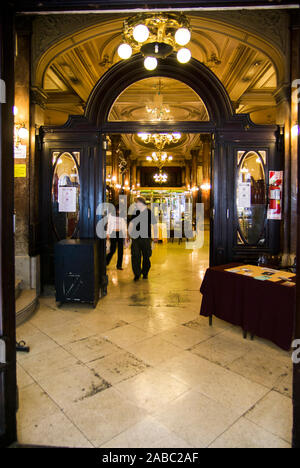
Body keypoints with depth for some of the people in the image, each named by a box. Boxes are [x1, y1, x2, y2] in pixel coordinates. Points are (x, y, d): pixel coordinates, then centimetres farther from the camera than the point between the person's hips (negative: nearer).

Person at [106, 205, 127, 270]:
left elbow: (124, 225, 13)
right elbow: (109, 224, 6)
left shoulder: (123, 216, 10)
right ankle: (105, 263, 14)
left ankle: (119, 265, 11)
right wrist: (108, 234, 0)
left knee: (120, 250, 2)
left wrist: (126, 234, 6)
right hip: (113, 234, -3)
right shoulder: (111, 215, 4)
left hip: (121, 234, 3)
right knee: (113, 250, -6)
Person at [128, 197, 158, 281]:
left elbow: (154, 225, 4)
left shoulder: (149, 212, -2)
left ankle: (145, 273, 25)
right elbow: (131, 223, 17)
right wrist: (130, 234, 8)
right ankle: (137, 274, 6)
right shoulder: (135, 212, 7)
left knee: (146, 256, 7)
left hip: (146, 237, -2)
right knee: (135, 256, -4)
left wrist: (155, 236, 2)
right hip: (136, 237, 2)